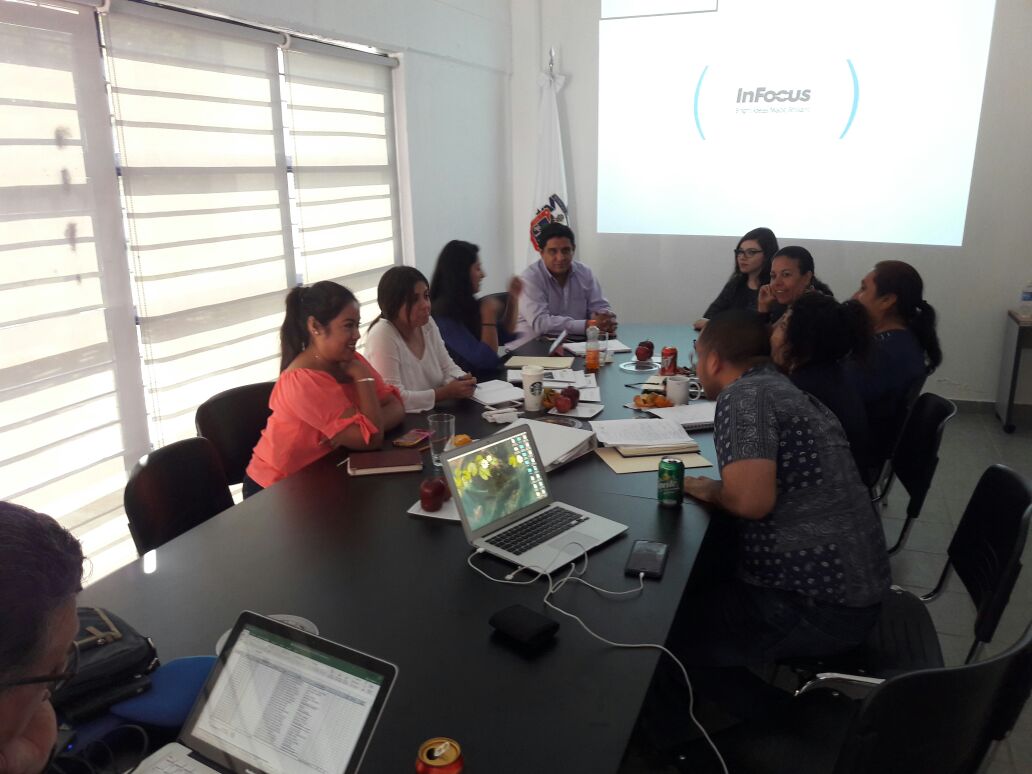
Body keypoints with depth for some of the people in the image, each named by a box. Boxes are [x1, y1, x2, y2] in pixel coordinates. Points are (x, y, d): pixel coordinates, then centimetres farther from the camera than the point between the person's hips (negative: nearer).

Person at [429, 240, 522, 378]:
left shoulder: (467, 304, 7)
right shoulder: (444, 316, -18)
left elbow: (505, 336, 19)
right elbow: (486, 360, -22)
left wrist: (513, 297, 10)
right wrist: (489, 314, -17)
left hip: (488, 376, 8)